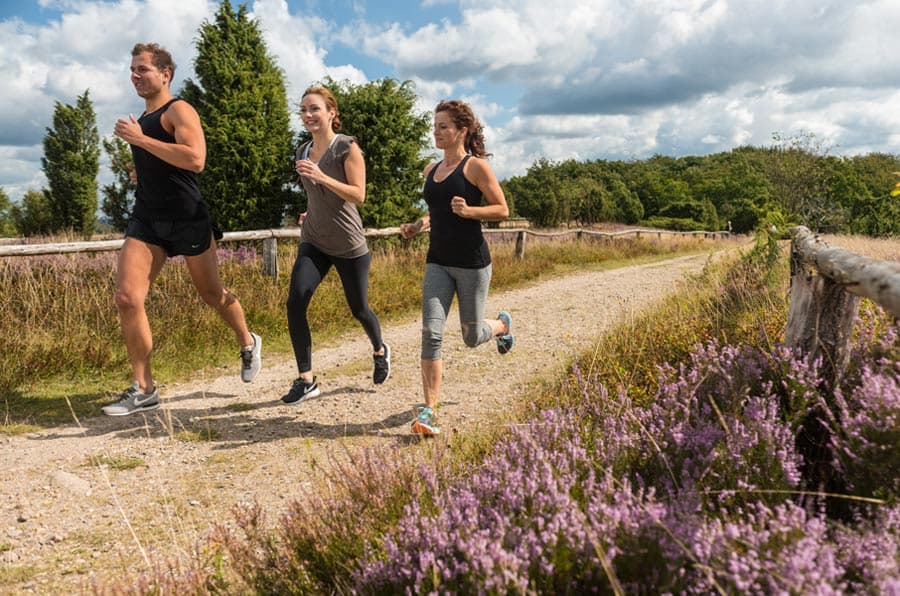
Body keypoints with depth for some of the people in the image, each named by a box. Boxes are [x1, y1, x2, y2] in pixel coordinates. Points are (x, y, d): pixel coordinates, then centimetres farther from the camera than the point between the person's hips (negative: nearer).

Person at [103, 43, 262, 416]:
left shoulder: (179, 111, -7)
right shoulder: (142, 119, 18)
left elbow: (195, 159, -26)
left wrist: (140, 139, -22)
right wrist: (141, 173, 15)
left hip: (187, 219, -7)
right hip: (146, 219, 7)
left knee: (210, 294, 9)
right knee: (127, 298, -9)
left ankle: (248, 343, 38)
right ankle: (143, 390, -1)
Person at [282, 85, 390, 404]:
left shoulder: (347, 147, -10)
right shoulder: (303, 151, 9)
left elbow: (358, 195, -18)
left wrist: (321, 177, -27)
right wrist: (311, 213, 11)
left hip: (348, 244, -5)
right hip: (314, 242, 5)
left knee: (358, 309, 9)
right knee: (295, 303, -14)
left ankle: (380, 351, 42)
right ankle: (306, 380, -5)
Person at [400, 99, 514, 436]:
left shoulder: (476, 166, -6)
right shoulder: (431, 171, 12)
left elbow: (502, 209, -7)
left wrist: (469, 211, -23)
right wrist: (418, 226, 6)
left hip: (472, 262, -4)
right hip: (437, 262, 5)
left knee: (472, 337, 10)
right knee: (431, 333, -10)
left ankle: (502, 324, 46)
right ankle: (428, 412, -7)